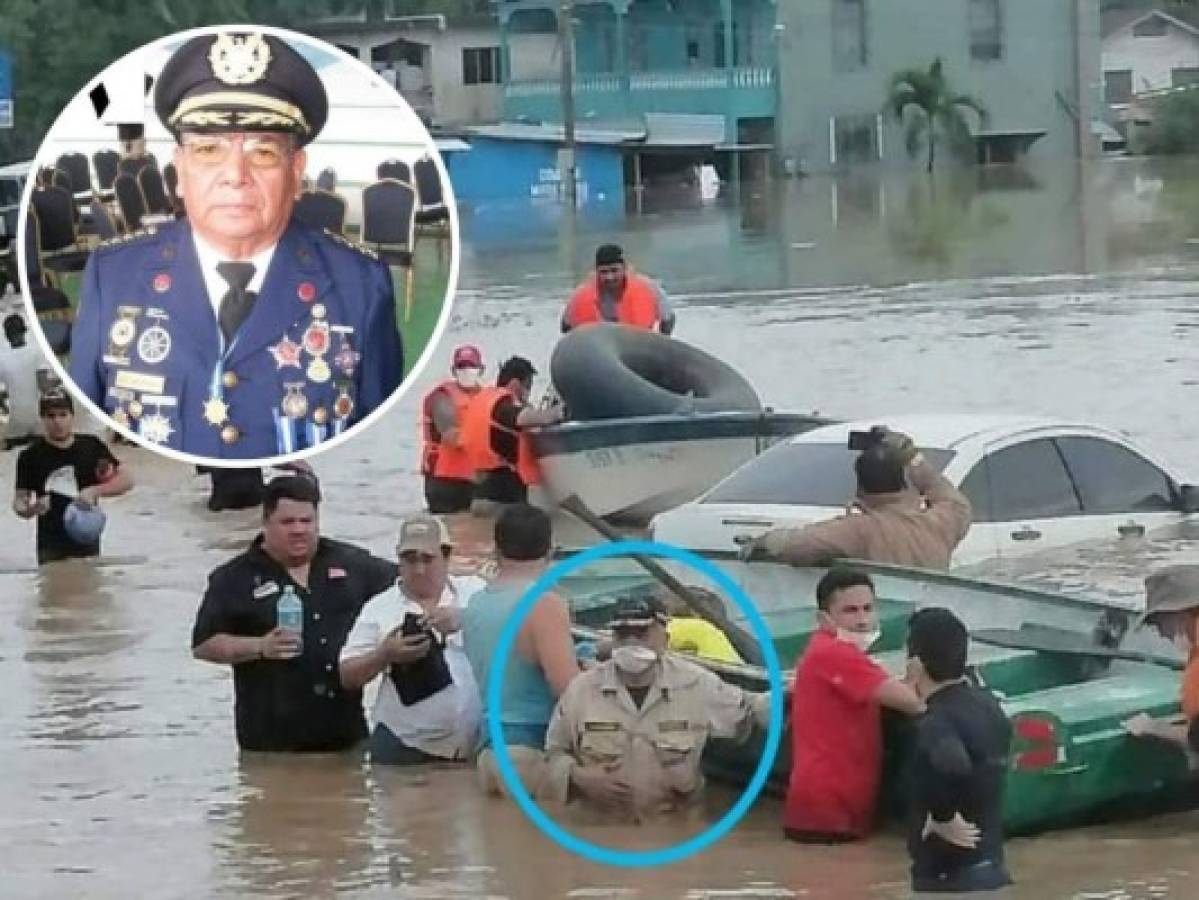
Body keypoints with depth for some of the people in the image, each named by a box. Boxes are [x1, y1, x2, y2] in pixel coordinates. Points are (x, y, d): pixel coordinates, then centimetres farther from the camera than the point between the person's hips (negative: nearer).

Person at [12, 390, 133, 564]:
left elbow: (126, 480, 2)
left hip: (88, 545, 3)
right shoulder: (31, 456, -6)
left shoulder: (92, 446, 0)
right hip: (52, 549, -3)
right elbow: (19, 500, -3)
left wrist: (96, 491, -16)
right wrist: (30, 509, -27)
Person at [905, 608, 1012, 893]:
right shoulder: (987, 706, 9)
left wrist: (942, 819, -25)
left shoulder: (937, 722, -20)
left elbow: (950, 766, -40)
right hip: (991, 869, 9)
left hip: (950, 880, -9)